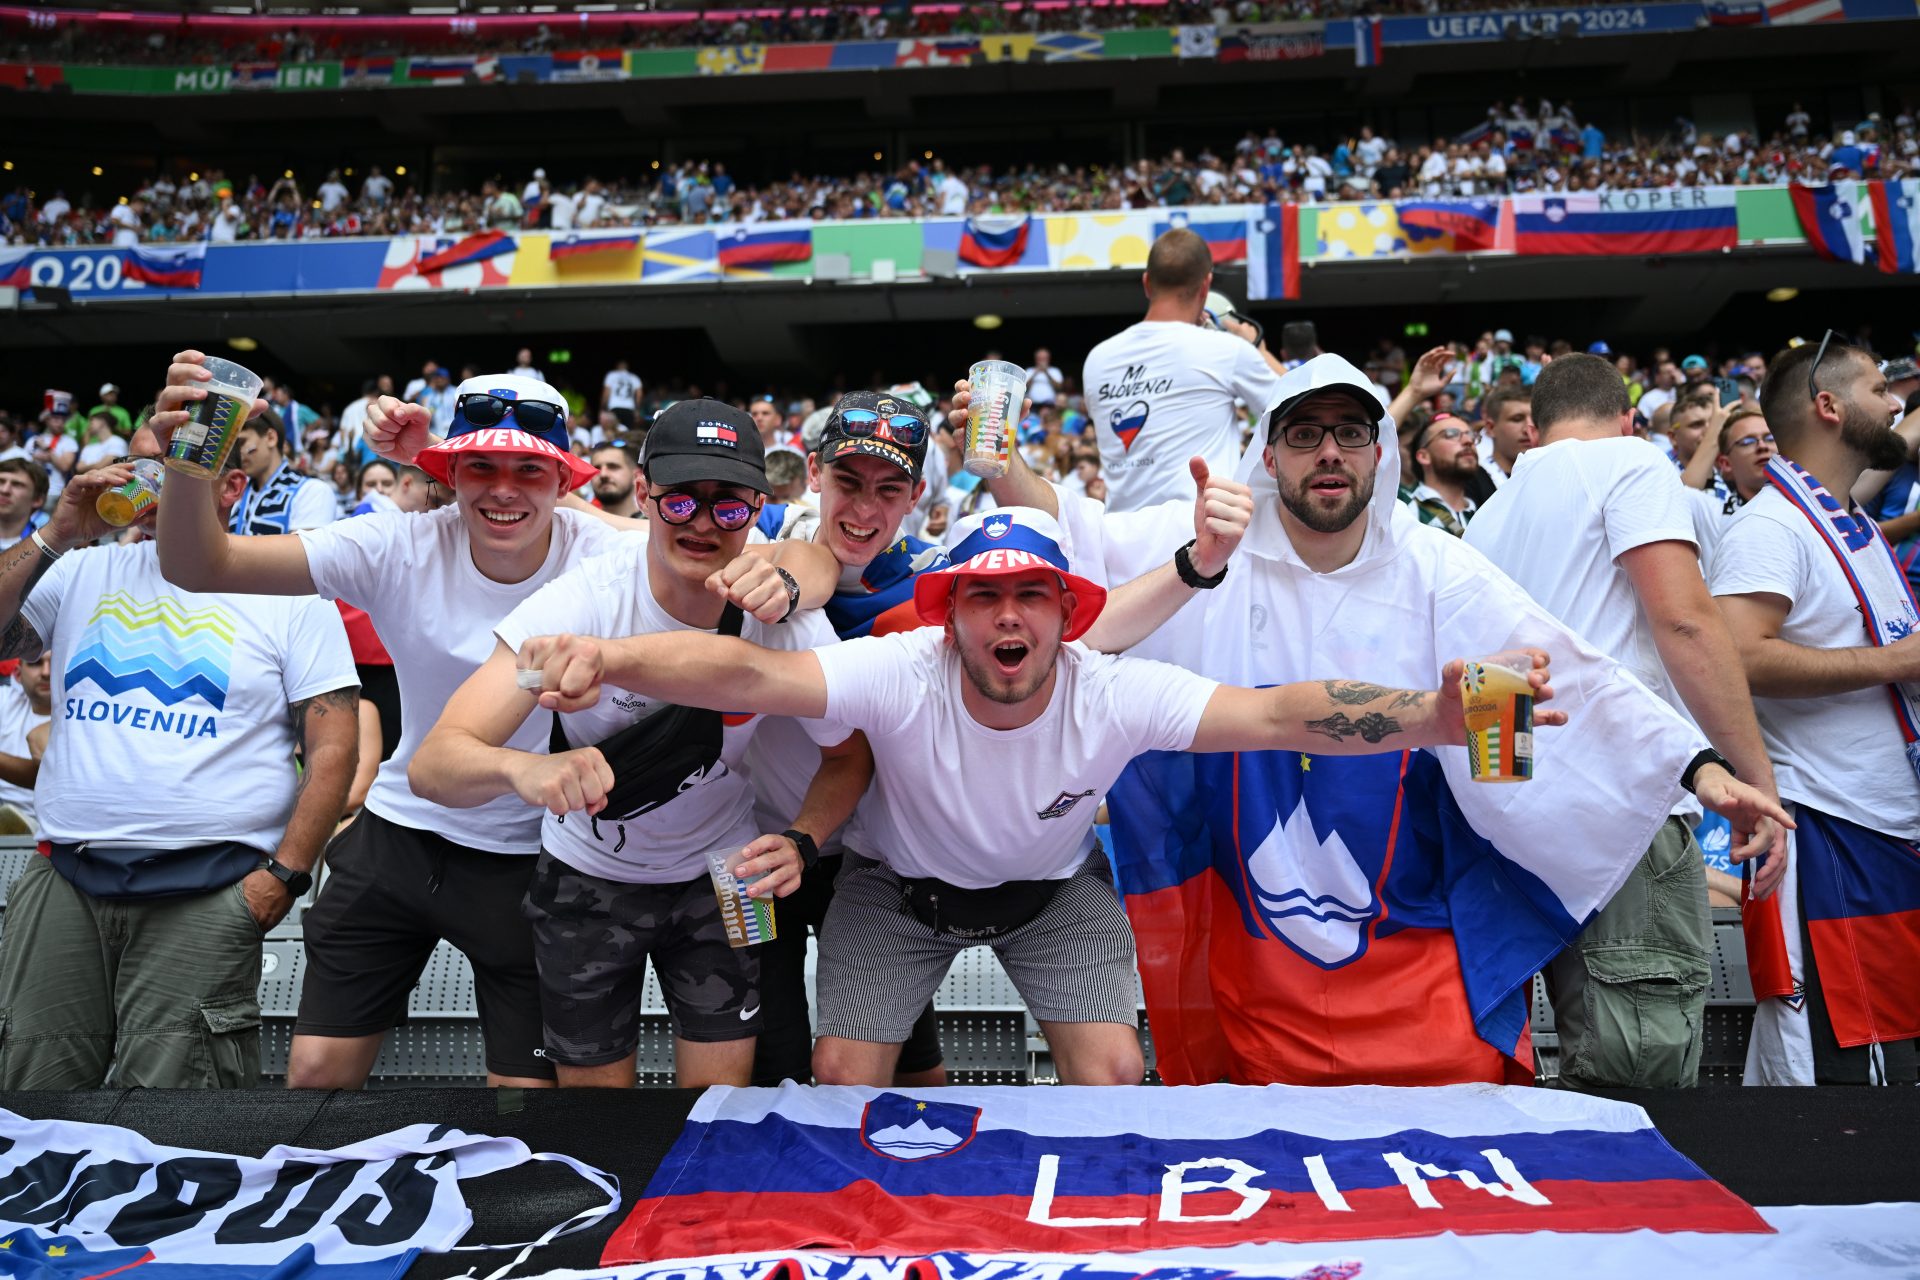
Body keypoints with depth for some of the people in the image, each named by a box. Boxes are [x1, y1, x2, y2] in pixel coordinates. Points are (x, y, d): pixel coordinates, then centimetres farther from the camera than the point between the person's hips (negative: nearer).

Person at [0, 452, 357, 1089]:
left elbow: (332, 748, -3)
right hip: (62, 877, 4)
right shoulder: (83, 571, 14)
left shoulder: (289, 594, 1)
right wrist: (57, 536, -2)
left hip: (203, 891, -4)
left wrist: (285, 875, -11)